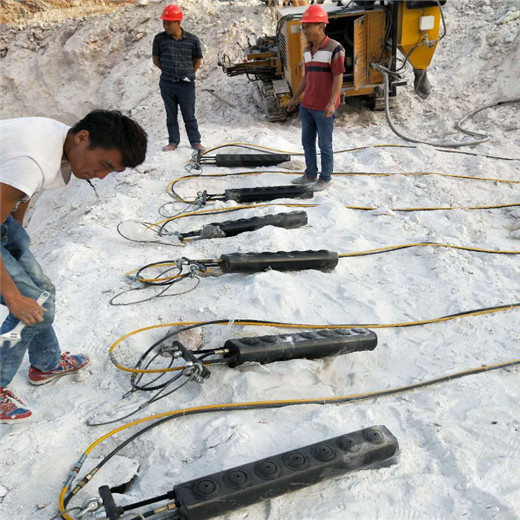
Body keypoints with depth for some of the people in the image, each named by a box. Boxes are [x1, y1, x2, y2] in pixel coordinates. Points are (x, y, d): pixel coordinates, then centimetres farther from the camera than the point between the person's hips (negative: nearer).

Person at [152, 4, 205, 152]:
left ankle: (195, 142, 16)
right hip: (167, 84, 2)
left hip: (186, 84, -1)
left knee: (189, 115, 5)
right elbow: (156, 59, 10)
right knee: (171, 115, 10)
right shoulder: (160, 38, -2)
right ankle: (173, 142, 20)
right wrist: (168, 72, 8)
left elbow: (198, 60, 8)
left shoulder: (192, 40, -4)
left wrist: (188, 74, 5)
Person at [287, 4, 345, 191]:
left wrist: (331, 103, -30)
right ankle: (310, 174, 30)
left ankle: (325, 178, 17)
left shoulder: (335, 49, -14)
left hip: (324, 108, -7)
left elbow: (339, 78, -18)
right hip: (307, 106, 8)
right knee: (307, 142, 14)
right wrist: (294, 98, 19)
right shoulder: (308, 51, 9)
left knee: (324, 145, 3)